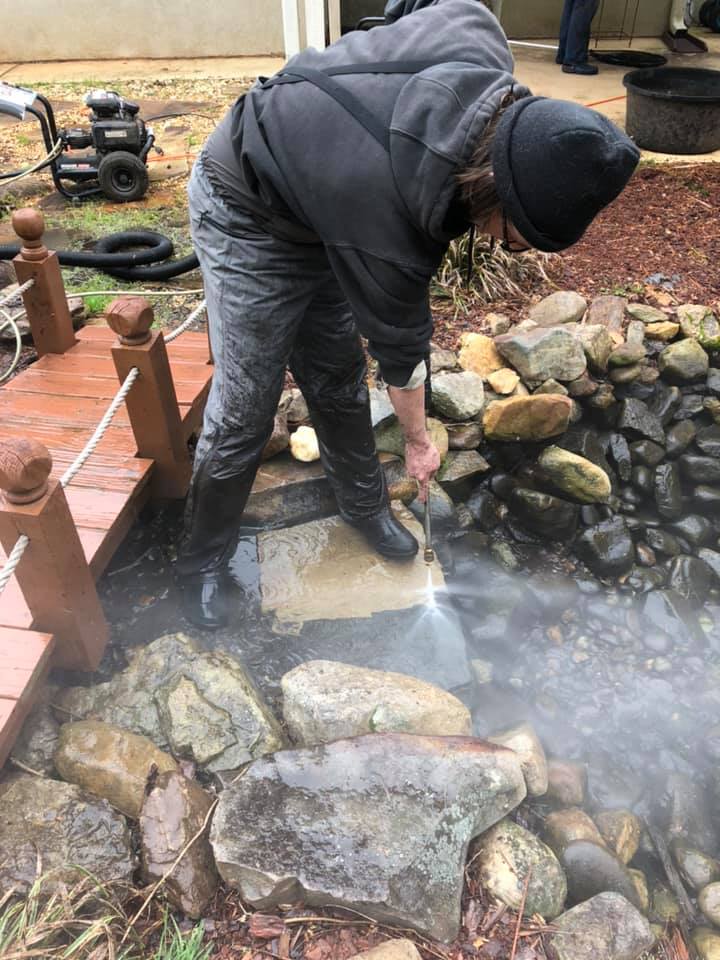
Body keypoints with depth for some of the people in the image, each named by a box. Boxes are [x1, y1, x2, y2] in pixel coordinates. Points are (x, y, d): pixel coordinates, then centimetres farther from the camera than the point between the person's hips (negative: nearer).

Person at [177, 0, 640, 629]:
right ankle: (203, 560, 16)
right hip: (247, 217, -7)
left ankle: (364, 506, 31)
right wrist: (418, 442, -2)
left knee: (338, 379, 12)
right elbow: (400, 352, -21)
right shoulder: (385, 229, -39)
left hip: (320, 191, 7)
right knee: (245, 407, -5)